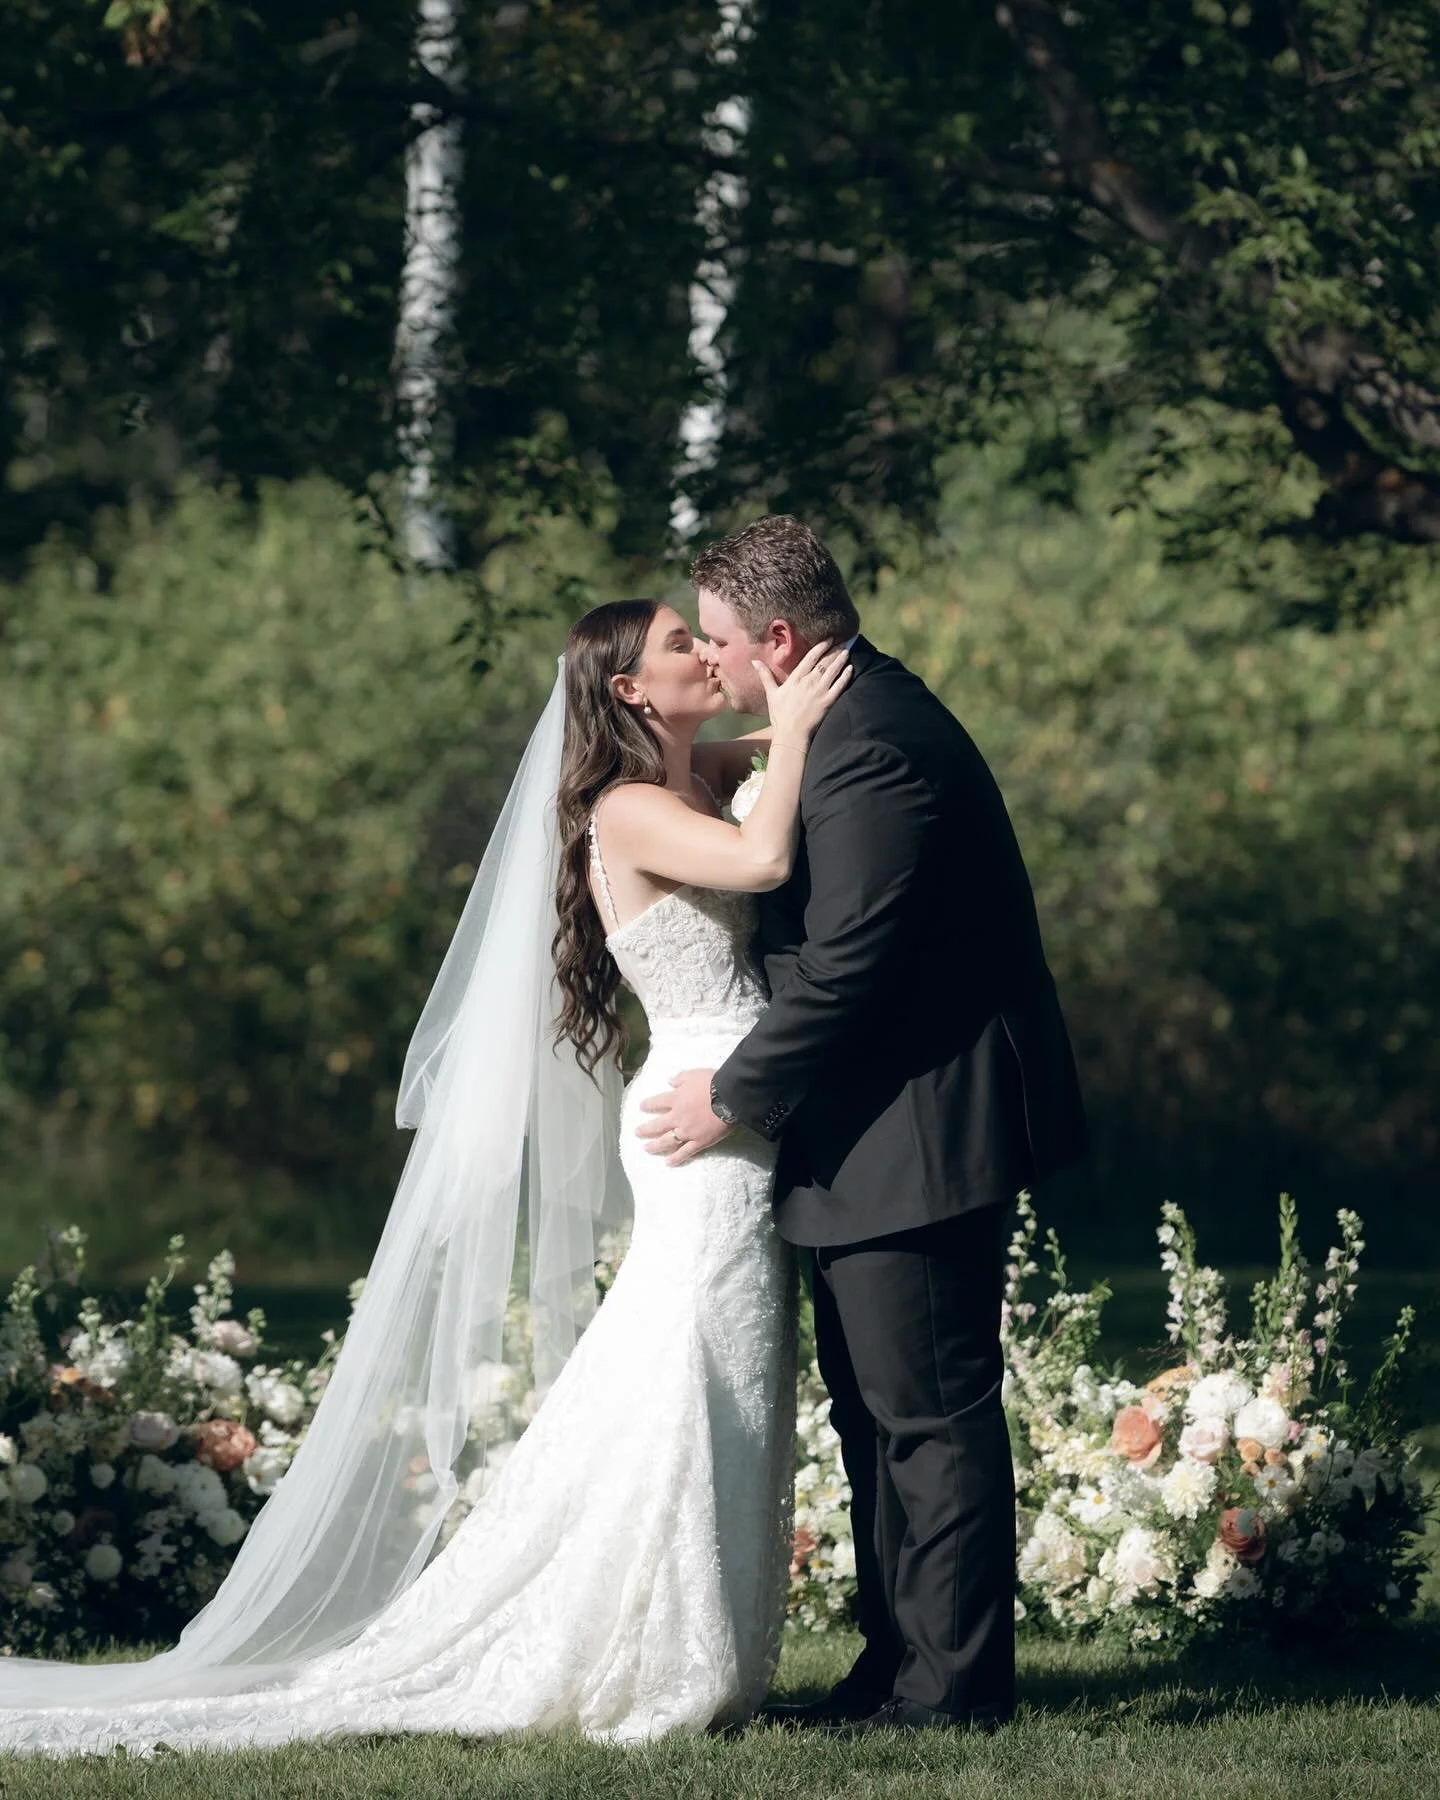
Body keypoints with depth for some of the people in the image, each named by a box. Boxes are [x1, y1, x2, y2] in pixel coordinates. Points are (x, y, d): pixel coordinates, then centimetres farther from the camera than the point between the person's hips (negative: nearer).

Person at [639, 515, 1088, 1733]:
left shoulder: (870, 753, -21)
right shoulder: (866, 717, 13)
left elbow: (845, 971, -23)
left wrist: (735, 1097, -13)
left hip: (917, 1142, -11)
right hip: (892, 1140, 11)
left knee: (929, 1411, -4)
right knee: (875, 1409, 15)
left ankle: (952, 1686, 1)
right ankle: (899, 1667, 21)